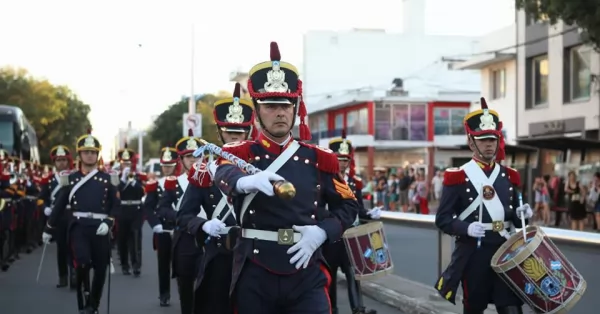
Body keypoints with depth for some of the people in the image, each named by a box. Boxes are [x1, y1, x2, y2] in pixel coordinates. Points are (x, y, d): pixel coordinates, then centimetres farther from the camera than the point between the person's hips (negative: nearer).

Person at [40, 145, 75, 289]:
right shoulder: (48, 179, 7)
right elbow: (42, 198, 8)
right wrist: (45, 208, -9)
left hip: (72, 216, -3)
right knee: (60, 247, 10)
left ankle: (74, 277, -10)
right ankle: (63, 277, 19)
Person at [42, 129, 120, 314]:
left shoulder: (108, 179, 7)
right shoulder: (70, 179, 7)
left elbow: (116, 205, 5)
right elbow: (59, 206, 11)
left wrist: (108, 223, -11)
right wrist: (49, 229, 14)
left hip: (100, 228, 2)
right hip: (79, 227, -1)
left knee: (100, 270, 5)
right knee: (82, 263, -22)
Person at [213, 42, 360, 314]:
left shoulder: (318, 158, 8)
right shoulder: (239, 153, 3)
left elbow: (348, 205, 15)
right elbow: (224, 174, -21)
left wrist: (322, 232, -7)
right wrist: (246, 180, -46)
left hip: (306, 277, 1)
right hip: (254, 278, -1)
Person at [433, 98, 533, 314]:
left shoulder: (509, 176, 10)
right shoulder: (458, 177, -5)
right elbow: (442, 219, -6)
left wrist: (521, 214, -5)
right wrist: (466, 228, -24)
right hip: (473, 254, -3)